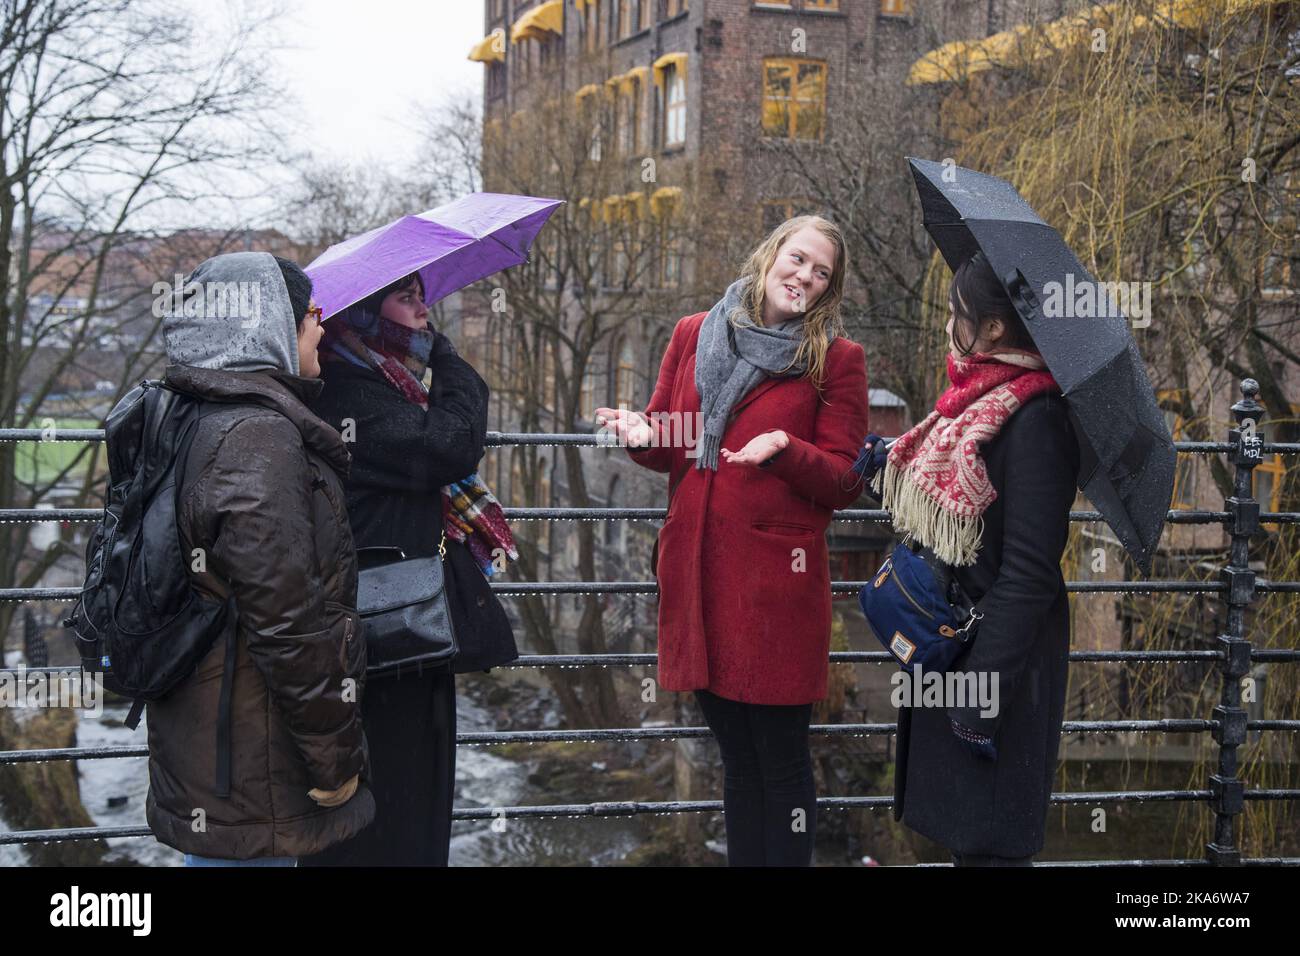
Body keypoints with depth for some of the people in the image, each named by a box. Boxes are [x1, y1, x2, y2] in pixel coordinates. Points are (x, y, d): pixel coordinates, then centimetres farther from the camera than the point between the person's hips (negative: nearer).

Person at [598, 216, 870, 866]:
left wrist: (785, 448, -21)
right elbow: (668, 448, 15)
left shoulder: (837, 358, 0)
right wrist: (643, 435, -7)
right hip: (696, 569, 4)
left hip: (777, 577, -4)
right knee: (736, 756, 16)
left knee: (781, 761, 4)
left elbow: (843, 482, -3)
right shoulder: (693, 335, 11)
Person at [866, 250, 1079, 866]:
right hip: (947, 639, 9)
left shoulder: (1034, 421, -22)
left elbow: (1028, 573, -24)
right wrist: (891, 465, 6)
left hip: (998, 655, -9)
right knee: (960, 828, 20)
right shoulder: (981, 398, 6)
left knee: (986, 842, 5)